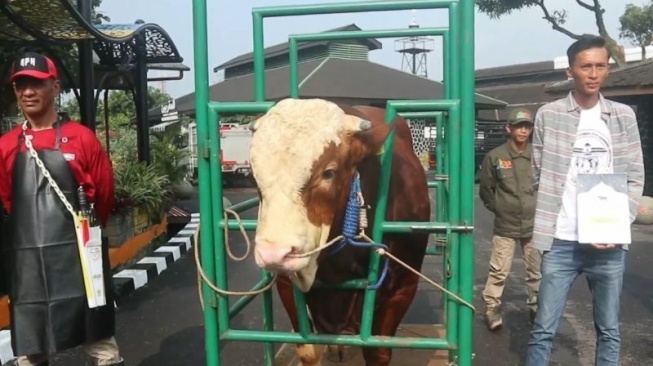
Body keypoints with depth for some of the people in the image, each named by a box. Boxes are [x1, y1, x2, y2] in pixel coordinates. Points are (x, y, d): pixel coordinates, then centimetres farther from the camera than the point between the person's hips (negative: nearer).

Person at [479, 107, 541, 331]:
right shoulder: (495, 156, -5)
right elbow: (485, 189, 5)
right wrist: (498, 208, 4)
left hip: (535, 225, 2)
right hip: (505, 227, -2)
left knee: (537, 270, 12)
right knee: (499, 271, 1)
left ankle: (536, 306, 29)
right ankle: (492, 308, 15)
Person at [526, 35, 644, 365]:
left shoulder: (624, 116, 7)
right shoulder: (548, 115, 1)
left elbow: (635, 179, 6)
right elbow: (539, 175, 3)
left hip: (609, 243, 2)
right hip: (561, 241, -2)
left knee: (609, 330, 13)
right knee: (544, 329, 3)